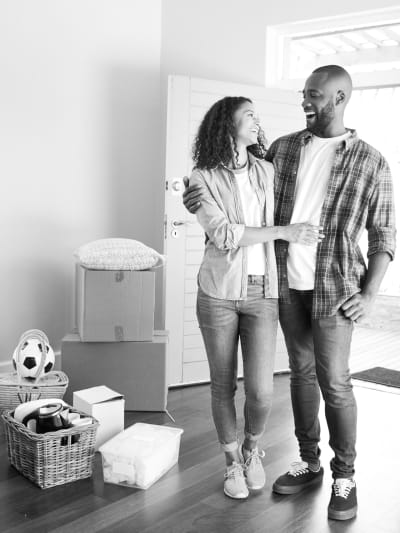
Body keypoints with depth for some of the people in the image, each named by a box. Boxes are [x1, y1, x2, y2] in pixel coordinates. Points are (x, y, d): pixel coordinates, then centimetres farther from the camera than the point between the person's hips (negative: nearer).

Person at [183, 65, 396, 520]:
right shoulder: (283, 149, 6)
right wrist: (204, 200, -4)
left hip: (332, 288, -4)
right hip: (286, 283, 4)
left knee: (333, 381, 0)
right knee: (301, 373, 13)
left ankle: (344, 476, 17)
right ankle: (309, 462, 29)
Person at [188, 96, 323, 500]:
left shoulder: (266, 171, 8)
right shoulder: (203, 178, -3)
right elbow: (223, 234, -14)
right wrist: (283, 232, -17)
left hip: (262, 292, 2)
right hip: (219, 292, -2)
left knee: (260, 391, -3)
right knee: (223, 386, 8)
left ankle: (252, 447, 29)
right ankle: (232, 462, 31)